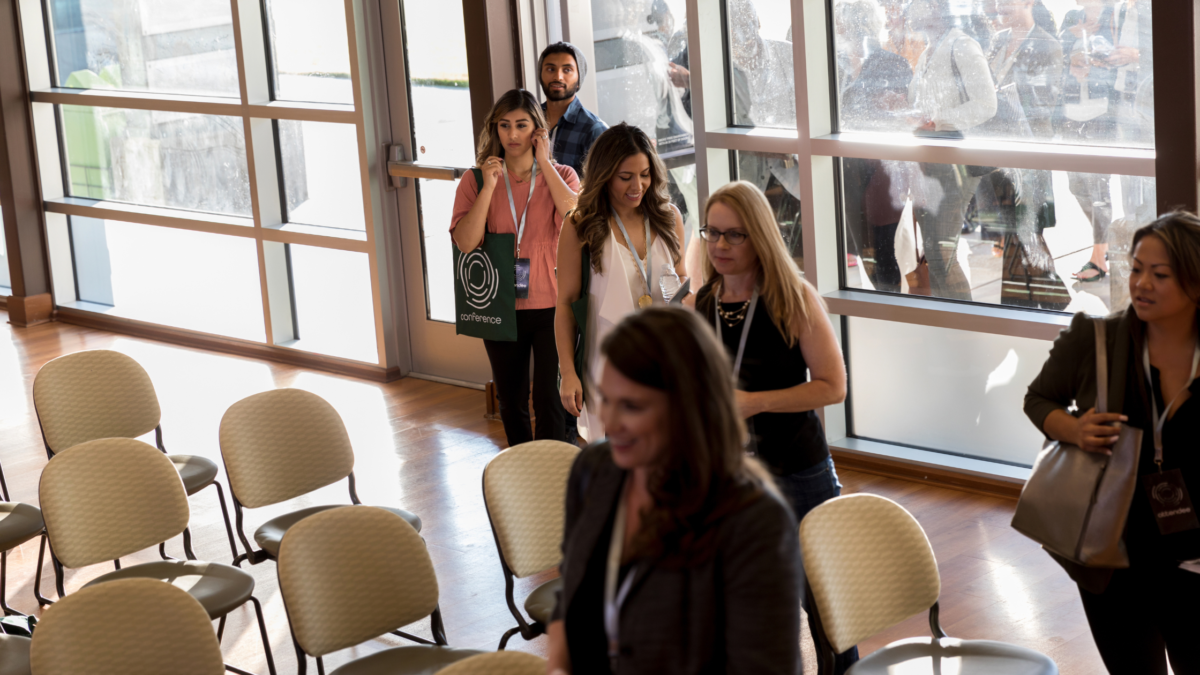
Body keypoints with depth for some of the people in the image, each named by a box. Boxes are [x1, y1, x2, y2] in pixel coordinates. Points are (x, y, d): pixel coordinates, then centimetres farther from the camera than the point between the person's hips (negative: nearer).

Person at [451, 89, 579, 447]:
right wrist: (489, 186, -16)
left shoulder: (560, 175, 0)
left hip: (551, 304, -2)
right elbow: (465, 242, -12)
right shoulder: (476, 180, 1)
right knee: (511, 403, 14)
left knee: (549, 401, -4)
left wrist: (544, 164, -16)